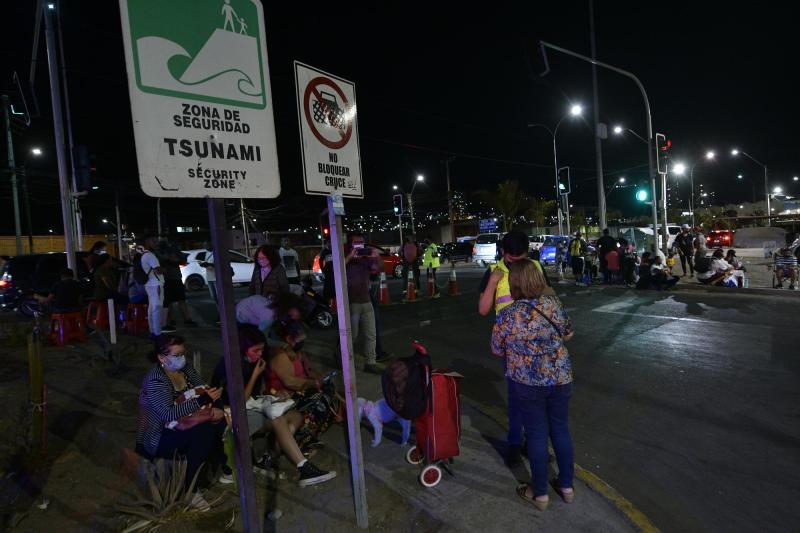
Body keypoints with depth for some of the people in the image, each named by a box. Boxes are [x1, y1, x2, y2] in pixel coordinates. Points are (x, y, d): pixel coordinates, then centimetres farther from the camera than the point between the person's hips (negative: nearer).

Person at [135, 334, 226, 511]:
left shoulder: (184, 368, -3)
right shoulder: (155, 381, -24)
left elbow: (204, 390, -5)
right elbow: (169, 413, -35)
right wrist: (203, 399, -37)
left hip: (179, 426, 7)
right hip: (156, 438, -7)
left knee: (220, 421, -14)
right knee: (204, 430, -30)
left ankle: (228, 469, 4)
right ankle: (187, 488, -17)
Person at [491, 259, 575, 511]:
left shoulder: (506, 316, -16)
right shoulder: (554, 303, -6)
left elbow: (497, 351, -4)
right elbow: (568, 333, 9)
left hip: (527, 383, -3)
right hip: (561, 378, 4)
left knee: (537, 434, 10)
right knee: (561, 429, 19)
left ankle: (540, 493, 26)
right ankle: (567, 486, 36)